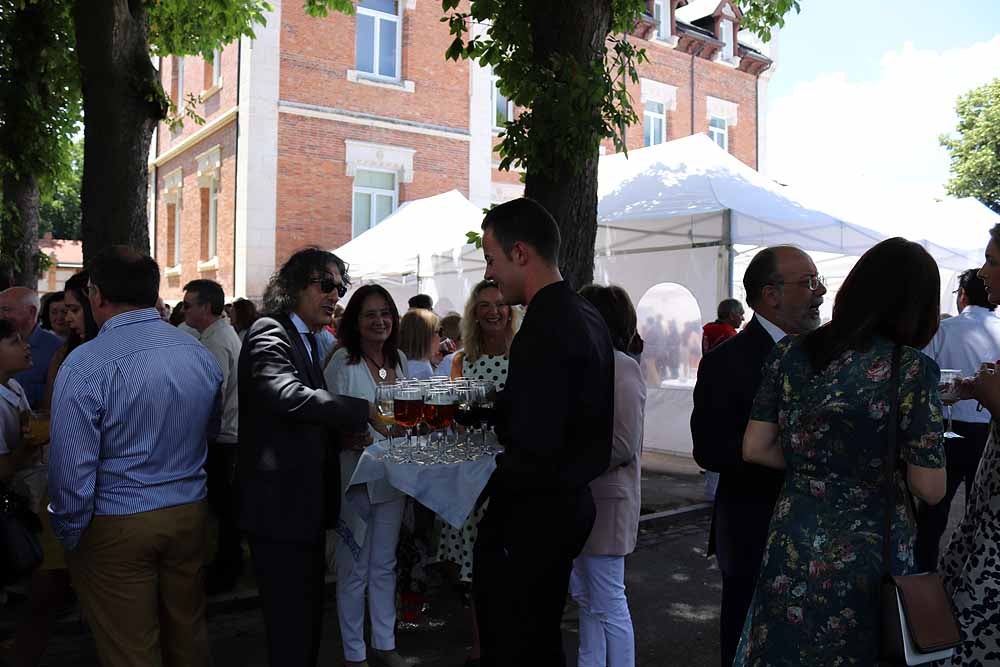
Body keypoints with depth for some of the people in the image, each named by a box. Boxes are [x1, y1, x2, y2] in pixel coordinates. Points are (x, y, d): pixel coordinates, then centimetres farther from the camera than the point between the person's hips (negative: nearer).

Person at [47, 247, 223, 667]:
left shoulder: (86, 365, -17)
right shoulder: (200, 355, 0)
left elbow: (72, 470, -16)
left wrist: (70, 537, -1)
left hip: (117, 526, -5)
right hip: (190, 513, 5)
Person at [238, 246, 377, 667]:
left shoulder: (308, 340, 16)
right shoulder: (269, 333, -13)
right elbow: (289, 396, -32)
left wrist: (340, 436, 5)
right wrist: (366, 411, -32)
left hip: (307, 503, 10)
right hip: (280, 505, -10)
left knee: (308, 615, 19)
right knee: (290, 623, -2)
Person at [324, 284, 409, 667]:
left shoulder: (400, 360, 7)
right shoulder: (342, 362, -11)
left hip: (393, 477, 6)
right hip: (355, 475, -6)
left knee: (384, 565, 17)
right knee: (354, 571, 7)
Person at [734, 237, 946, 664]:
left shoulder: (790, 352, -3)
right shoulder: (911, 367, -14)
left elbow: (755, 448, 0)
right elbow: (930, 489, -11)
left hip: (791, 552, 3)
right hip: (867, 560, -3)